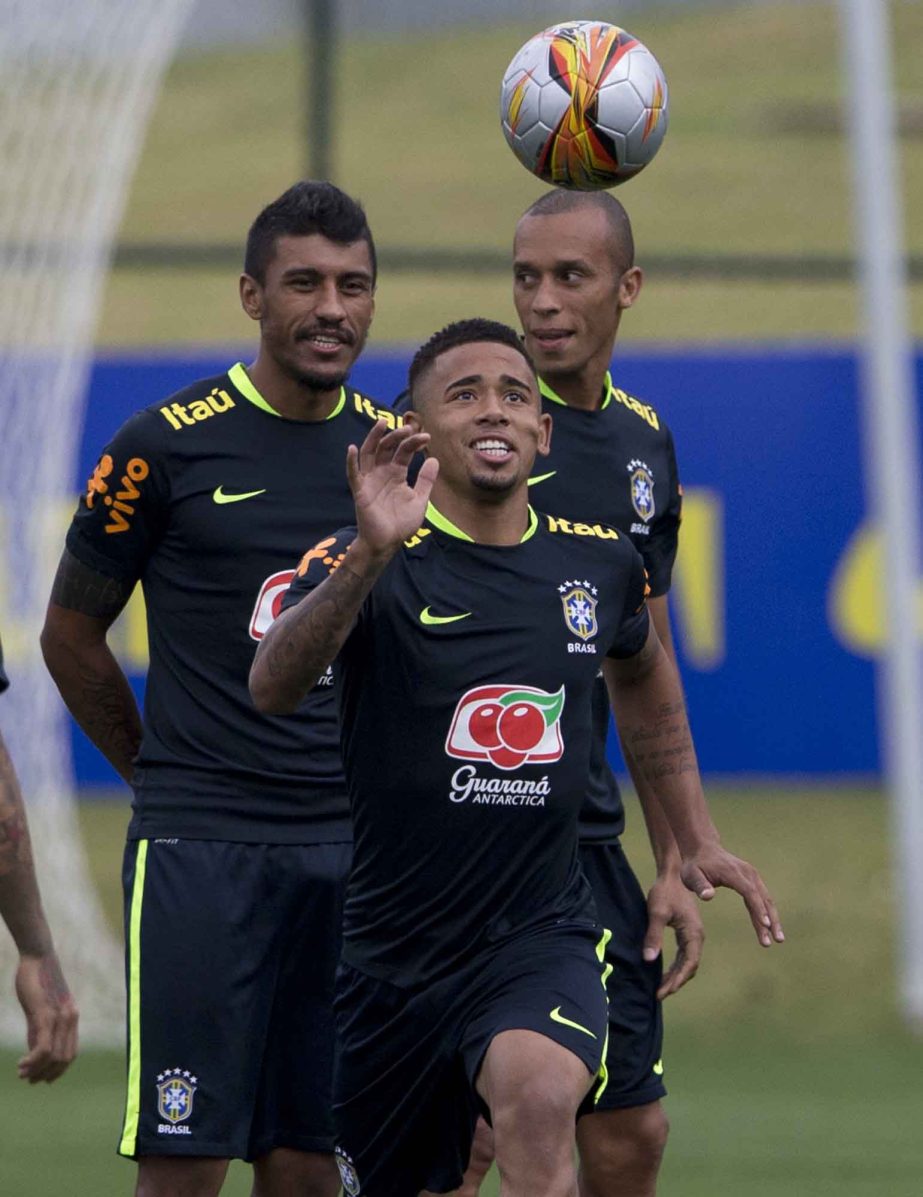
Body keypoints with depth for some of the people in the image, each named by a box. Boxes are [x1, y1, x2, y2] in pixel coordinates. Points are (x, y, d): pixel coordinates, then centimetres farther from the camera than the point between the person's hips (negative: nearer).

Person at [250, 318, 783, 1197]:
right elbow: (271, 688, -31)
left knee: (542, 1098, -32)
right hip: (391, 952, 0)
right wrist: (367, 558, -47)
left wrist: (695, 840, 23)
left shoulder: (597, 565, 3)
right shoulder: (373, 564, -11)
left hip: (543, 940, 0)